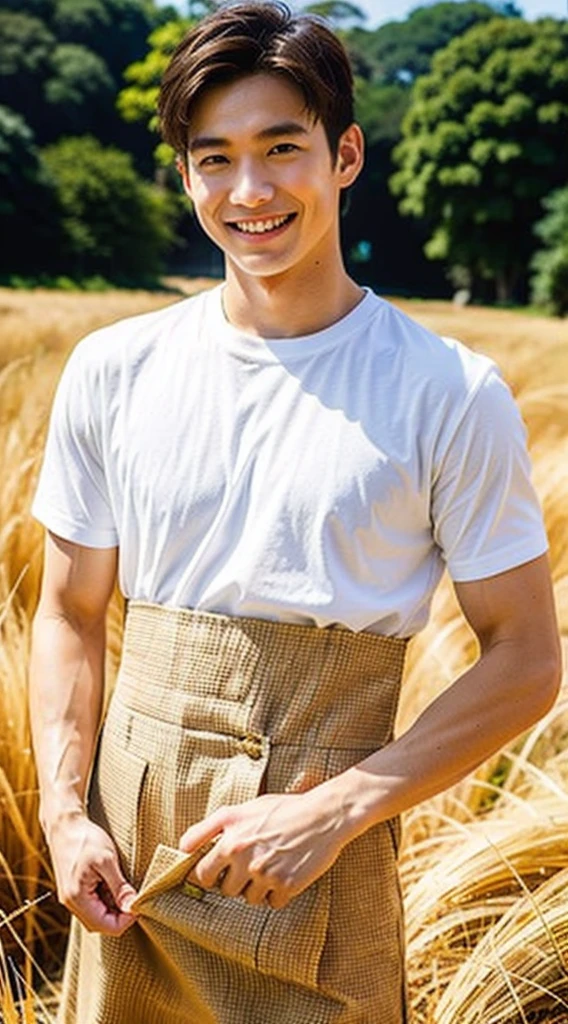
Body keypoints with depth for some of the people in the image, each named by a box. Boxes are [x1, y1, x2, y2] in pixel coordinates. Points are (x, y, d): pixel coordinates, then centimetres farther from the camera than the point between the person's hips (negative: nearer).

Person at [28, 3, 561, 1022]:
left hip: (319, 863, -2)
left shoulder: (451, 395, -9)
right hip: (127, 848, 3)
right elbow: (69, 613, 8)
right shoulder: (112, 372, 0)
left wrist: (336, 812, -15)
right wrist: (65, 814, -4)